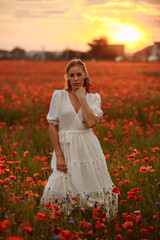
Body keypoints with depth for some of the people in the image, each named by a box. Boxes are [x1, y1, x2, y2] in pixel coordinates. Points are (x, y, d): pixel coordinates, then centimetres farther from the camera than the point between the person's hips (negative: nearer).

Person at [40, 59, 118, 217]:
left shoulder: (94, 98, 7)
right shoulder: (58, 95, 2)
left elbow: (91, 122, -11)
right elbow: (52, 126, -1)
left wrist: (82, 98, -7)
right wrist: (58, 155, -8)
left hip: (89, 148, 2)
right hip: (66, 149, -2)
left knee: (94, 191, 2)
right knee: (64, 192, -7)